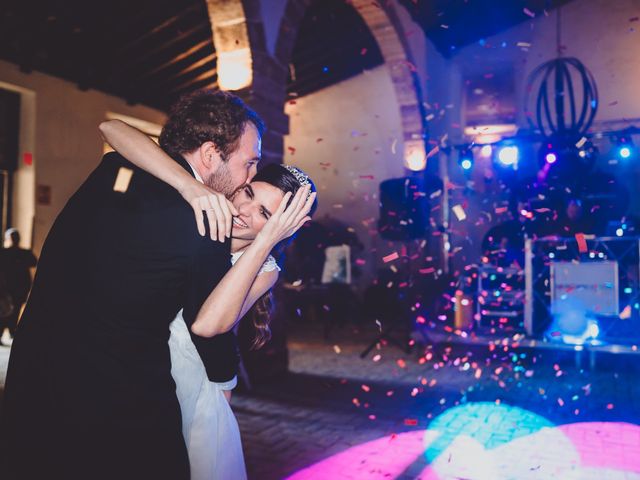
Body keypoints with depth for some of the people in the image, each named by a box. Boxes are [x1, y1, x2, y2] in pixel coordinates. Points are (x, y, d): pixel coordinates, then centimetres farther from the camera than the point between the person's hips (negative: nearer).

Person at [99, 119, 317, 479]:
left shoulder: (264, 270, -11)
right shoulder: (192, 211, -11)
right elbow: (111, 128, -22)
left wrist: (265, 241, -32)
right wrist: (192, 186, -35)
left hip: (193, 392, -1)